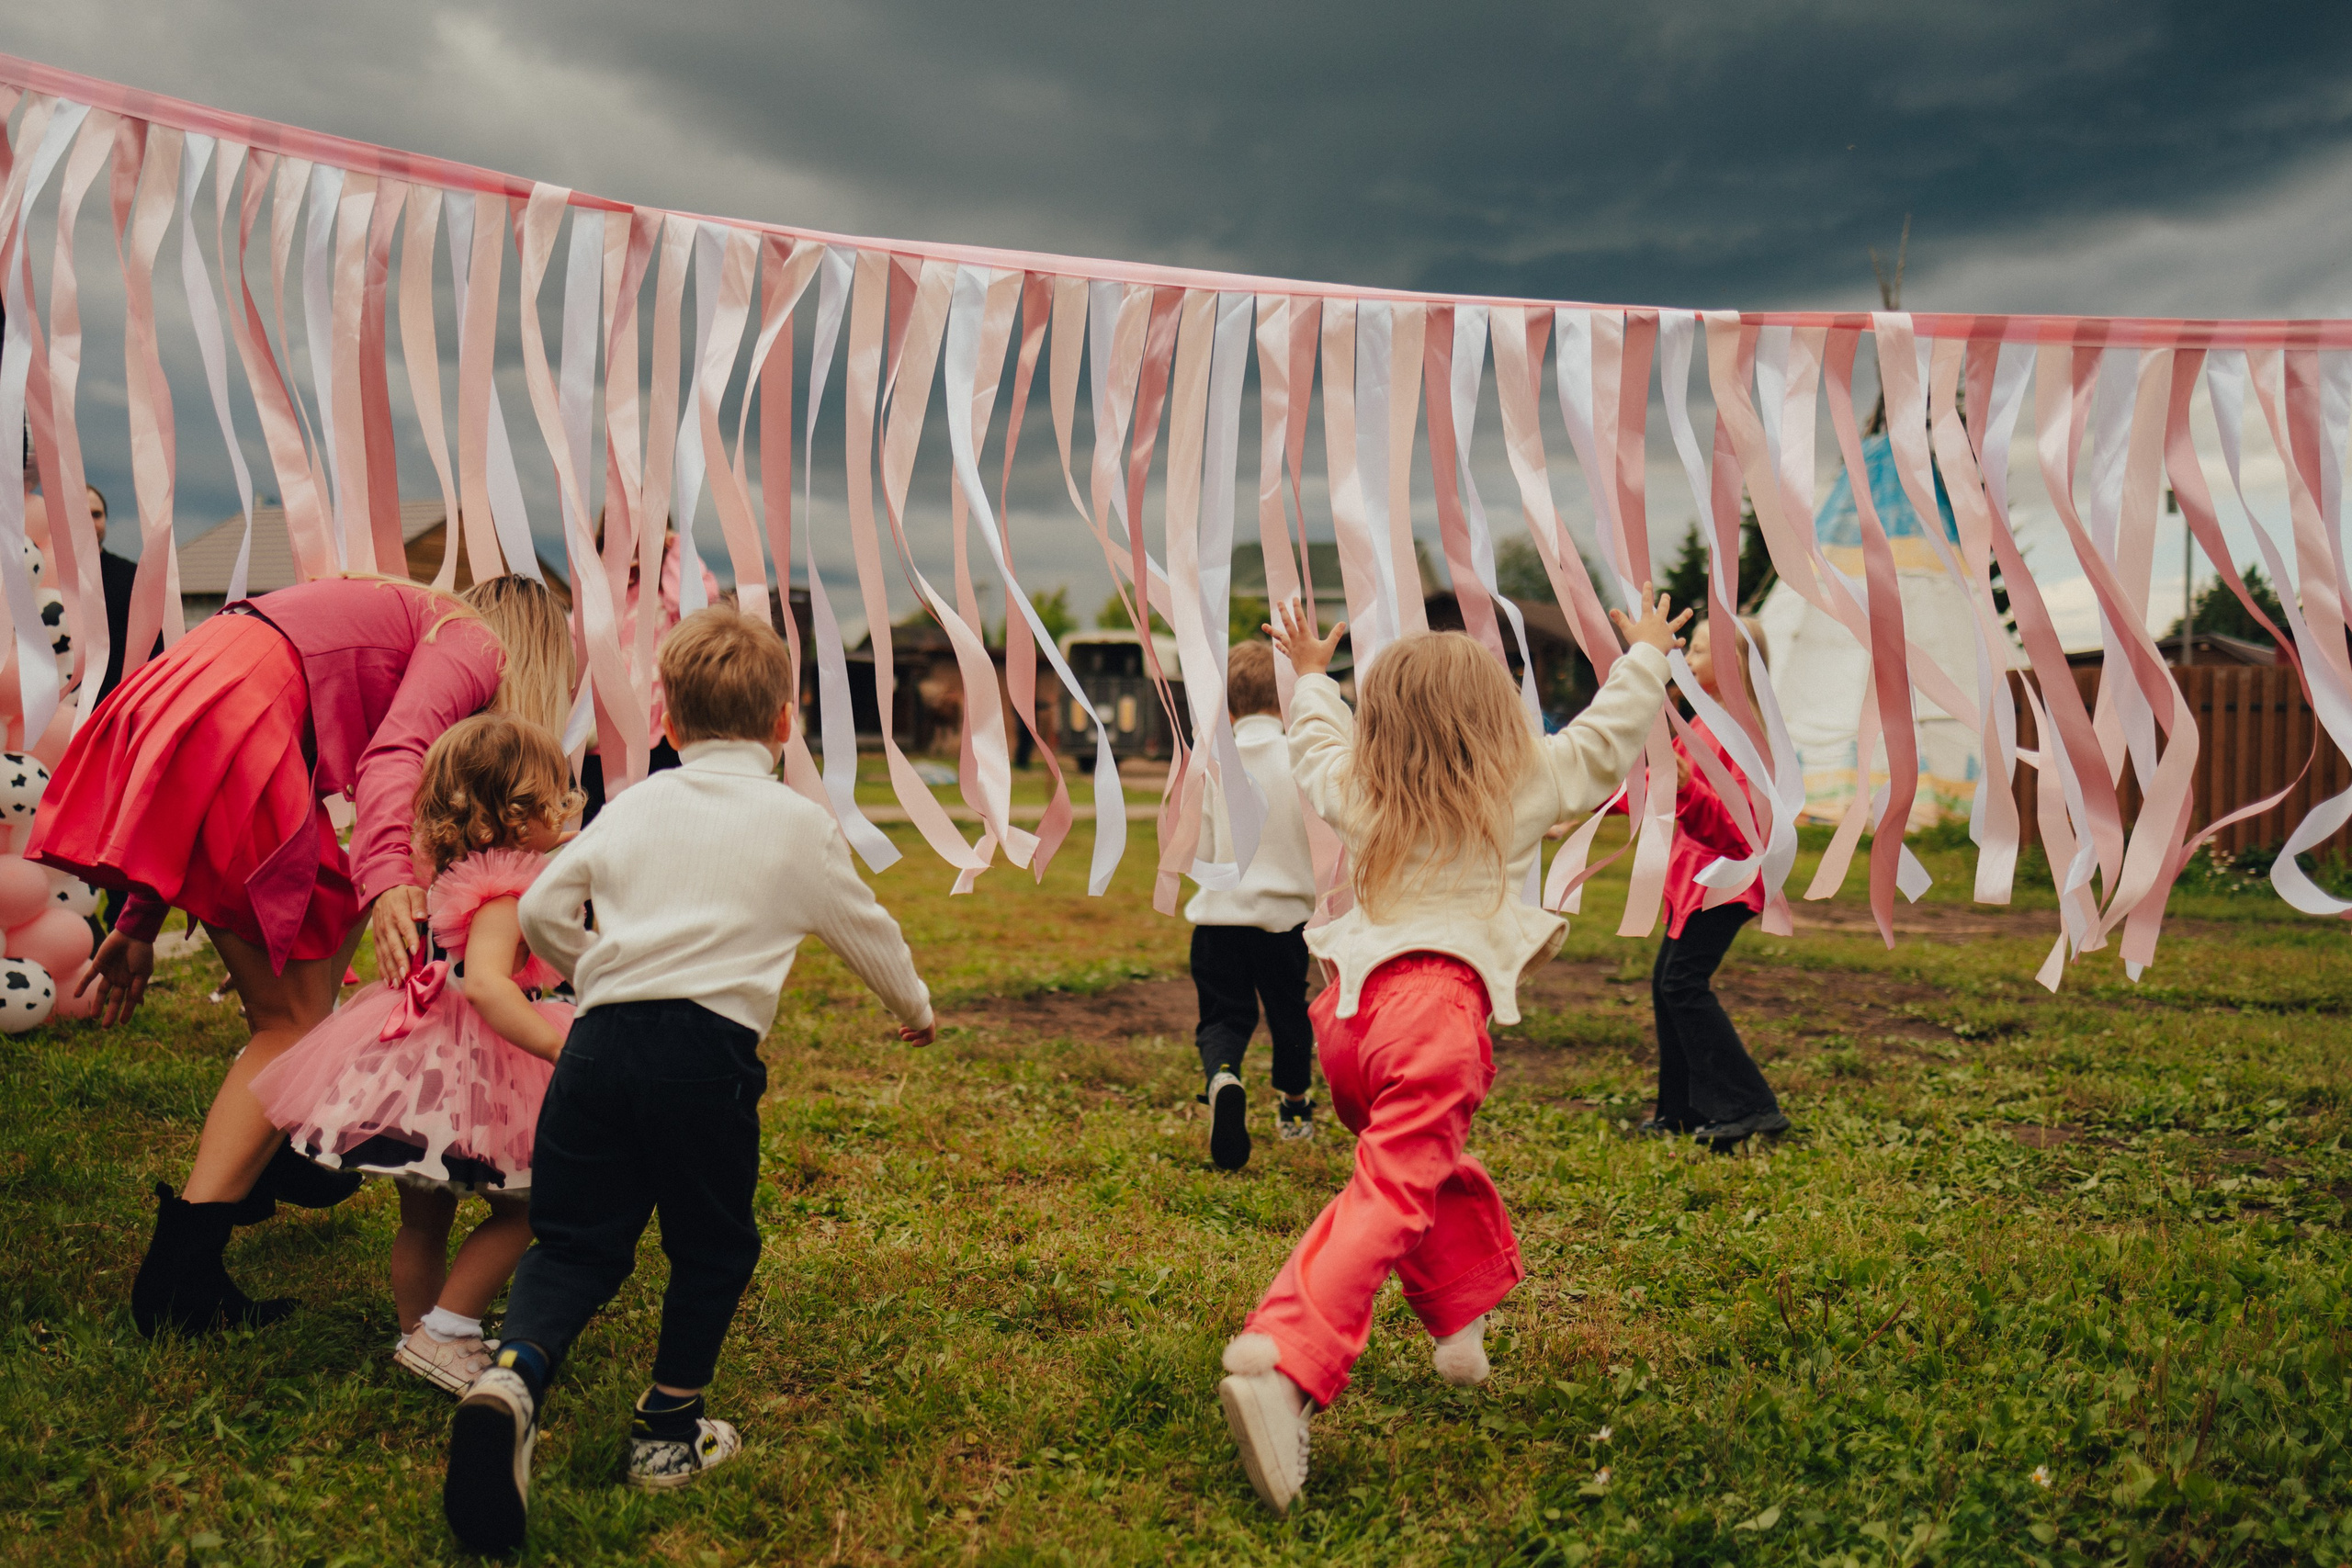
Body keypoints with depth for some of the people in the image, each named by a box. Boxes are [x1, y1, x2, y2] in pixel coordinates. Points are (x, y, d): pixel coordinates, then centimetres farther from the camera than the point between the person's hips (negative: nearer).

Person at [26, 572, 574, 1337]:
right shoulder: (475, 647, 8)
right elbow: (395, 753, -15)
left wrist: (143, 917, 28)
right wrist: (387, 877, -32)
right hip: (231, 727, -9)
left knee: (340, 905, 24)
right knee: (295, 1022, -3)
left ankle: (267, 1154, 33)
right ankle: (179, 1274, -8)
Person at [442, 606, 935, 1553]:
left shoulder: (633, 806, 18)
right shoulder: (799, 825, 10)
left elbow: (540, 911, 18)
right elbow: (865, 929, 23)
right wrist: (914, 1005, 42)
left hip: (599, 1044, 3)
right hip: (708, 1048, -3)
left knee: (576, 1240, 11)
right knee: (712, 1247, 15)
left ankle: (512, 1376, -15)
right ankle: (669, 1432, 23)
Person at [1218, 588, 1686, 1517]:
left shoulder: (1356, 792, 16)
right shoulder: (1521, 786, 7)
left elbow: (1317, 747, 38)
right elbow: (1609, 741, 19)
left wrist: (1309, 677, 54)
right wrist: (1646, 657, 34)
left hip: (1348, 1005, 6)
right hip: (1435, 1004, -6)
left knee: (1434, 1168, 27)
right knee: (1392, 1197, -14)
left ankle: (1462, 1319, 39)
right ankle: (1283, 1366, -30)